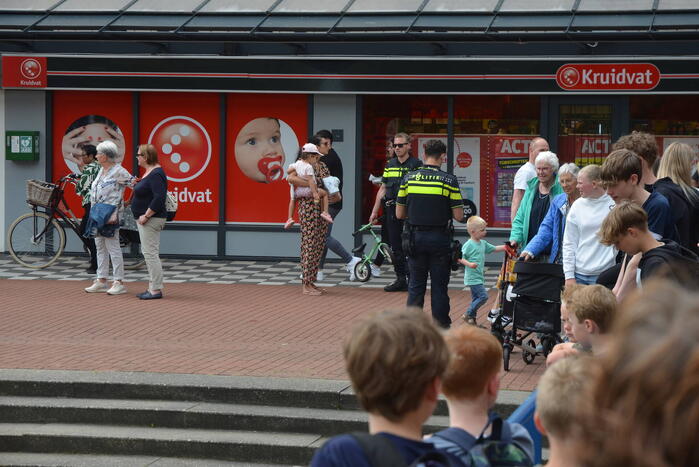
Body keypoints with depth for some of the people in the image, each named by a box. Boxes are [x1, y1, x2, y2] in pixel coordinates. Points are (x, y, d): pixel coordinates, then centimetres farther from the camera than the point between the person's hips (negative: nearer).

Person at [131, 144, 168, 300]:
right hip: (144, 219, 11)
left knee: (150, 253, -9)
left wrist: (146, 216, -23)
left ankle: (156, 290, -7)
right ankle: (153, 287, 17)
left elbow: (159, 198, -26)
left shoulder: (156, 174, -17)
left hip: (151, 220, -11)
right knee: (148, 254, 13)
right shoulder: (149, 172, 15)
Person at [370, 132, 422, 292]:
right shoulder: (390, 165, 14)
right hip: (392, 210, 5)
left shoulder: (416, 164, -2)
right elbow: (383, 189, 18)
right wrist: (374, 211, 15)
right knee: (395, 246, 7)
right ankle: (400, 280, 14)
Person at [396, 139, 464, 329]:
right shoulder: (449, 180, -9)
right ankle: (441, 326, 9)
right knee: (439, 287, 5)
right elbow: (458, 216, -9)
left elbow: (399, 214, 3)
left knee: (415, 286, 10)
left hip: (416, 237, 2)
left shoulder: (409, 178, -1)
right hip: (440, 239, -2)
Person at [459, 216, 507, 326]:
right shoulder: (468, 245, -14)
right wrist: (469, 264, -30)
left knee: (476, 299, 13)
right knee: (483, 296, -14)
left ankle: (472, 321, 19)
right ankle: (468, 315, -5)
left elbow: (494, 248, 23)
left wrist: (506, 247, 13)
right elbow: (460, 258, -17)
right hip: (473, 278, -9)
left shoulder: (483, 243, 11)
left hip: (479, 277, 9)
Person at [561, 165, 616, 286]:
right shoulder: (577, 206, 6)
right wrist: (569, 276, 2)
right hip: (580, 275, 3)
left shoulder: (614, 204, -4)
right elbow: (569, 243, 8)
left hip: (605, 274, -3)